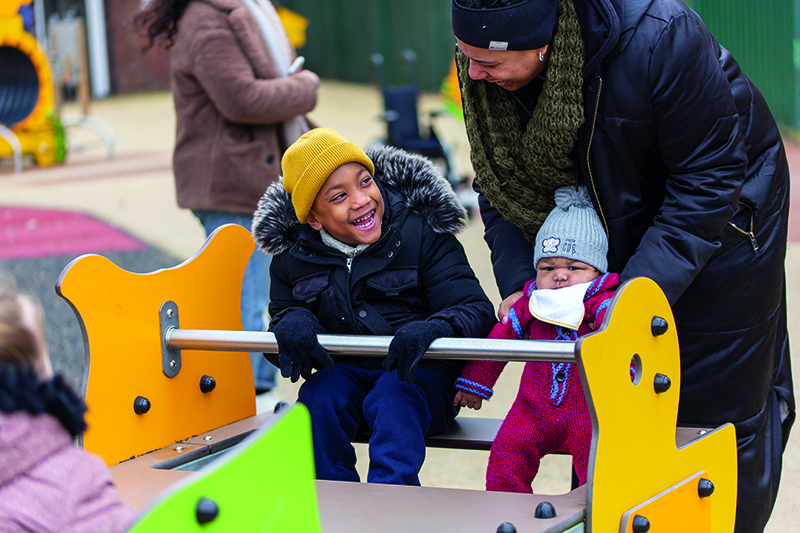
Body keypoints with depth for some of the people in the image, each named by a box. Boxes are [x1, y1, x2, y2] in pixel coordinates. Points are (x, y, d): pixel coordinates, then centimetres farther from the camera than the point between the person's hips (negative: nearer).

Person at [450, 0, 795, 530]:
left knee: (723, 401, 1)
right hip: (612, 223, 5)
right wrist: (517, 281, -19)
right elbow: (501, 177, -5)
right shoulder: (485, 65, -19)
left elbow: (708, 178, -31)